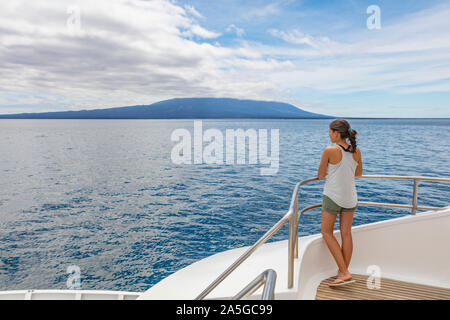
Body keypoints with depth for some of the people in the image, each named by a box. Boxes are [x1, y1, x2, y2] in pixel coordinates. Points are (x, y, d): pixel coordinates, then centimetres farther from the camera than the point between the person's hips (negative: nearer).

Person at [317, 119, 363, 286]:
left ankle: (345, 272, 2)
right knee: (346, 233, 12)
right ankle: (343, 272, 23)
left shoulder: (330, 151, -16)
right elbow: (359, 173, 16)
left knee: (327, 232, 7)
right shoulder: (356, 151, 0)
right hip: (350, 197, 6)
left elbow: (320, 175, -5)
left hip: (332, 197, -6)